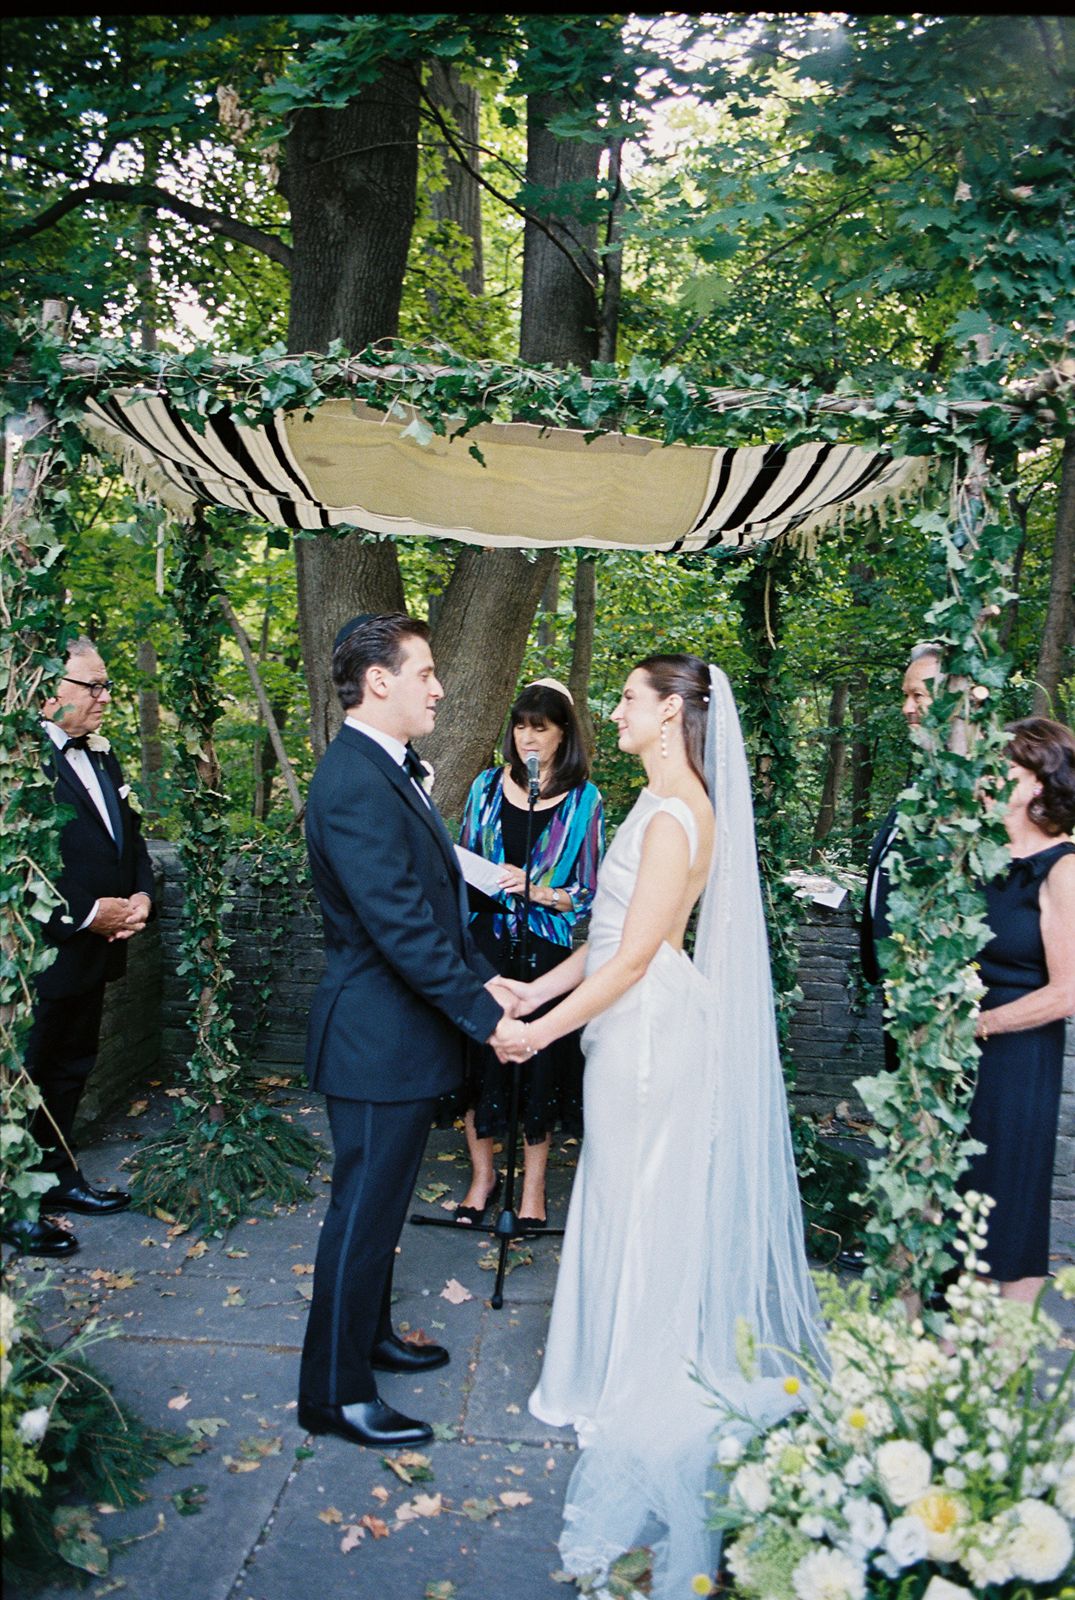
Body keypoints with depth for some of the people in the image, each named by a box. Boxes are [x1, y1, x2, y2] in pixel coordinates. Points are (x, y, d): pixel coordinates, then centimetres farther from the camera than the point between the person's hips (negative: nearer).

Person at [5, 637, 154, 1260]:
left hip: (92, 951, 9)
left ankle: (61, 1176, 37)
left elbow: (129, 834, 19)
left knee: (71, 1070, 21)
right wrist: (86, 915, -21)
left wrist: (141, 894, 2)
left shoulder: (101, 756, 11)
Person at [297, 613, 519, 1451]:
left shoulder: (392, 770, 9)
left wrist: (481, 976, 6)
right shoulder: (354, 785, -24)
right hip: (380, 1038, -10)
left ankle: (368, 1334, 42)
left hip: (404, 1032, 10)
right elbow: (402, 925, -26)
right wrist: (483, 1013, -19)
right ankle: (335, 1392, 21)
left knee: (382, 1201, 23)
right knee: (364, 1210, 4)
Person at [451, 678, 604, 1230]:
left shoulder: (584, 800, -3)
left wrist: (535, 890, -19)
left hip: (545, 950, -2)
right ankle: (482, 1173, 28)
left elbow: (589, 893, -5)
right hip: (483, 941, 2)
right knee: (477, 1052, 7)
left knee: (538, 1059, 7)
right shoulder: (488, 785, 4)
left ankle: (533, 1184, 27)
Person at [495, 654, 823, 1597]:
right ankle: (631, 1371, 38)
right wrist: (540, 989, 9)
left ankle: (639, 1392, 26)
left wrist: (542, 1032, -15)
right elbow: (614, 934, 12)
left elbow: (635, 956, -22)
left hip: (650, 1035, -9)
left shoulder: (675, 816, -21)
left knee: (642, 1202, 6)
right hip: (637, 1029, 9)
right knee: (630, 1197, 20)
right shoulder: (668, 804, 11)